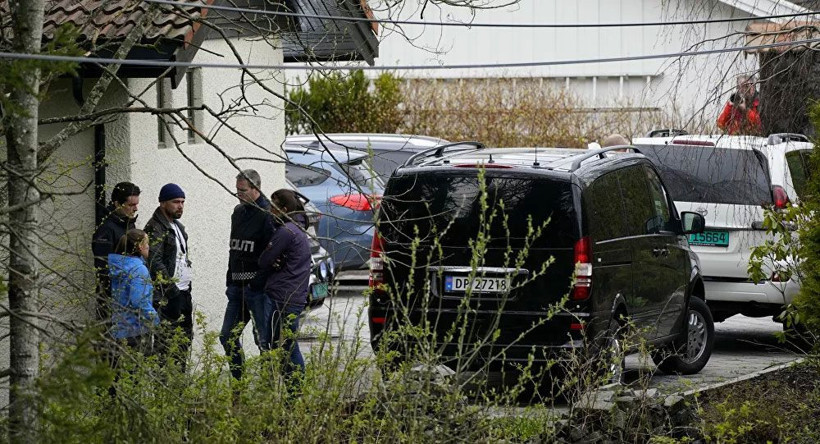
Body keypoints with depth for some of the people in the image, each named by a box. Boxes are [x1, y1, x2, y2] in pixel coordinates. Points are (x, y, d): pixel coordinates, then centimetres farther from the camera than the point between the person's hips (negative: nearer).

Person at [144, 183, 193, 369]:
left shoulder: (178, 227, 19)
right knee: (166, 340, -11)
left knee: (185, 337, 13)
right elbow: (155, 262, -20)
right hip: (168, 295, -10)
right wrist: (171, 288, -23)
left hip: (183, 291, 10)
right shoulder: (155, 228, -12)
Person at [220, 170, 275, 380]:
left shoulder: (267, 215, -12)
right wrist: (230, 280, 18)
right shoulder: (238, 212, 14)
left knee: (263, 339, -5)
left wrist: (258, 281, -21)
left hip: (257, 287, -9)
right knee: (227, 336, 9)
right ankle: (239, 380, 18)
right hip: (237, 285, 9)